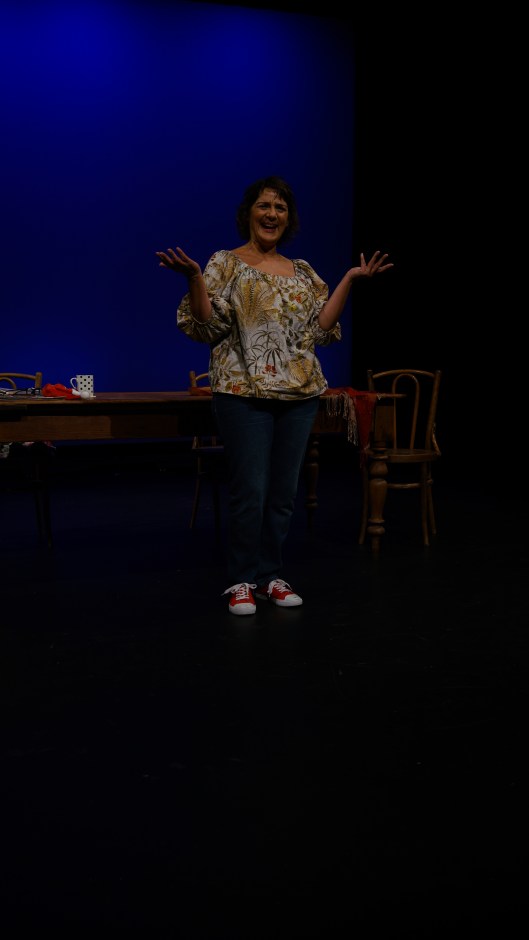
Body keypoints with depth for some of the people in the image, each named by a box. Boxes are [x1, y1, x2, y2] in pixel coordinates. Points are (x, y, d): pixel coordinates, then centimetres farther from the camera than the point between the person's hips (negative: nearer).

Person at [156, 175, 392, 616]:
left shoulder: (303, 271, 15)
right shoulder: (226, 263, 2)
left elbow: (320, 328, 9)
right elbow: (206, 325, -7)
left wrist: (350, 279, 8)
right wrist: (194, 278, -21)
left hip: (299, 393, 5)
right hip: (245, 393, -4)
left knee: (284, 491, 8)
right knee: (249, 491, -4)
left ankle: (272, 575, 21)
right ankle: (242, 581, 12)